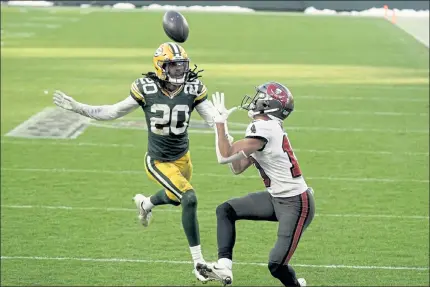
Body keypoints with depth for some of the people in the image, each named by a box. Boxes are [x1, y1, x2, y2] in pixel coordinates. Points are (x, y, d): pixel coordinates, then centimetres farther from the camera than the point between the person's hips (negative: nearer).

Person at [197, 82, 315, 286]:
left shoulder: (263, 128, -23)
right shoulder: (268, 127, 7)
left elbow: (225, 157, -21)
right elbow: (237, 168, 11)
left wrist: (220, 122, -12)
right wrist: (223, 133, 6)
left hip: (296, 204, -10)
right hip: (277, 198, 10)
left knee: (276, 265, -10)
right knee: (225, 210, 3)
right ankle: (224, 267, -4)